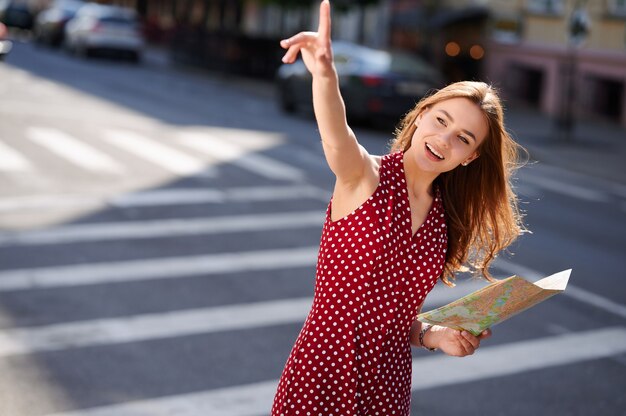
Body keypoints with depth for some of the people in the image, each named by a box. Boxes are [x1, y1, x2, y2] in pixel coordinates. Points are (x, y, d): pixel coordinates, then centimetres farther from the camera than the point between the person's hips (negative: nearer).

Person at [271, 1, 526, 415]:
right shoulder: (365, 176, -10)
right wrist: (324, 74, -53)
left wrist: (432, 336, -4)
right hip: (321, 379, -5)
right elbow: (337, 136, -34)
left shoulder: (444, 221, 4)